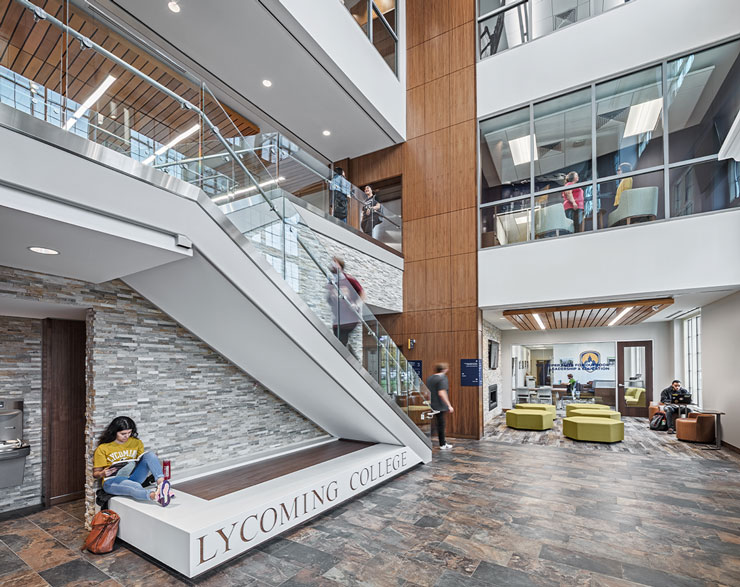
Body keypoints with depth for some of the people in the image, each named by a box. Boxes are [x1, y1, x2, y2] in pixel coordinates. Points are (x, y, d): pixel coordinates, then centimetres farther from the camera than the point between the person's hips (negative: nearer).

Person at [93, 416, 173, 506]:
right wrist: (103, 473, -19)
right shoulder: (102, 448, 1)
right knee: (133, 486, -40)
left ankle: (161, 483, -45)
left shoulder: (136, 443, 10)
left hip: (133, 478, 4)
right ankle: (155, 496, -70)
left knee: (149, 454, -23)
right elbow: (95, 474, 4)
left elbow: (144, 459, 16)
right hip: (113, 481, -4)